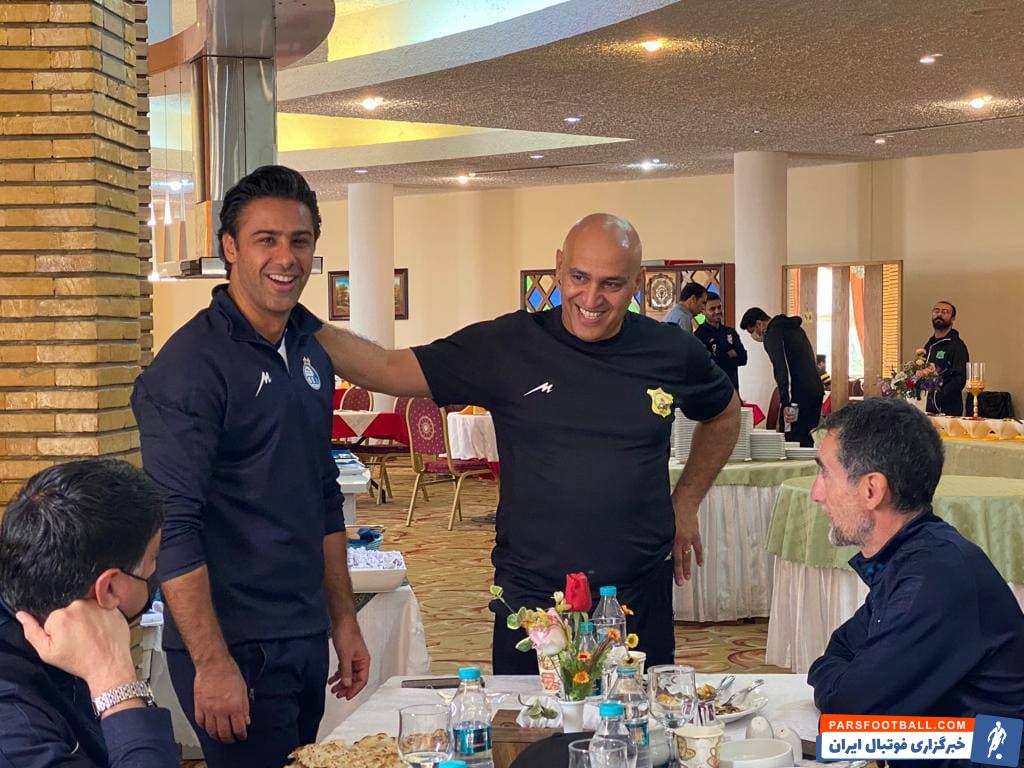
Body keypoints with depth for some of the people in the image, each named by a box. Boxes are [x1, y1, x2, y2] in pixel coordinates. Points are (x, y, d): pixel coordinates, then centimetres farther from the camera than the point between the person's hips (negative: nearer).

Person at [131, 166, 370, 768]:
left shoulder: (312, 351, 10)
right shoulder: (193, 363, -15)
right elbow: (173, 525, -19)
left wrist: (343, 621, 17)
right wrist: (212, 665, -22)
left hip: (305, 641, 8)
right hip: (236, 649, -8)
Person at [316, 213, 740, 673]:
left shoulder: (672, 353, 1)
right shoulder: (505, 346, -5)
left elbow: (724, 415, 20)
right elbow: (387, 370, -7)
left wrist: (686, 502, 12)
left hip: (641, 597, 2)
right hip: (530, 596, -1)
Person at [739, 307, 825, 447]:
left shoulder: (772, 335, -8)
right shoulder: (794, 328, 21)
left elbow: (781, 369, -20)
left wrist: (785, 403, -25)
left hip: (799, 395, -9)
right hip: (817, 390, 9)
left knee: (791, 440, -7)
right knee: (807, 440, 12)